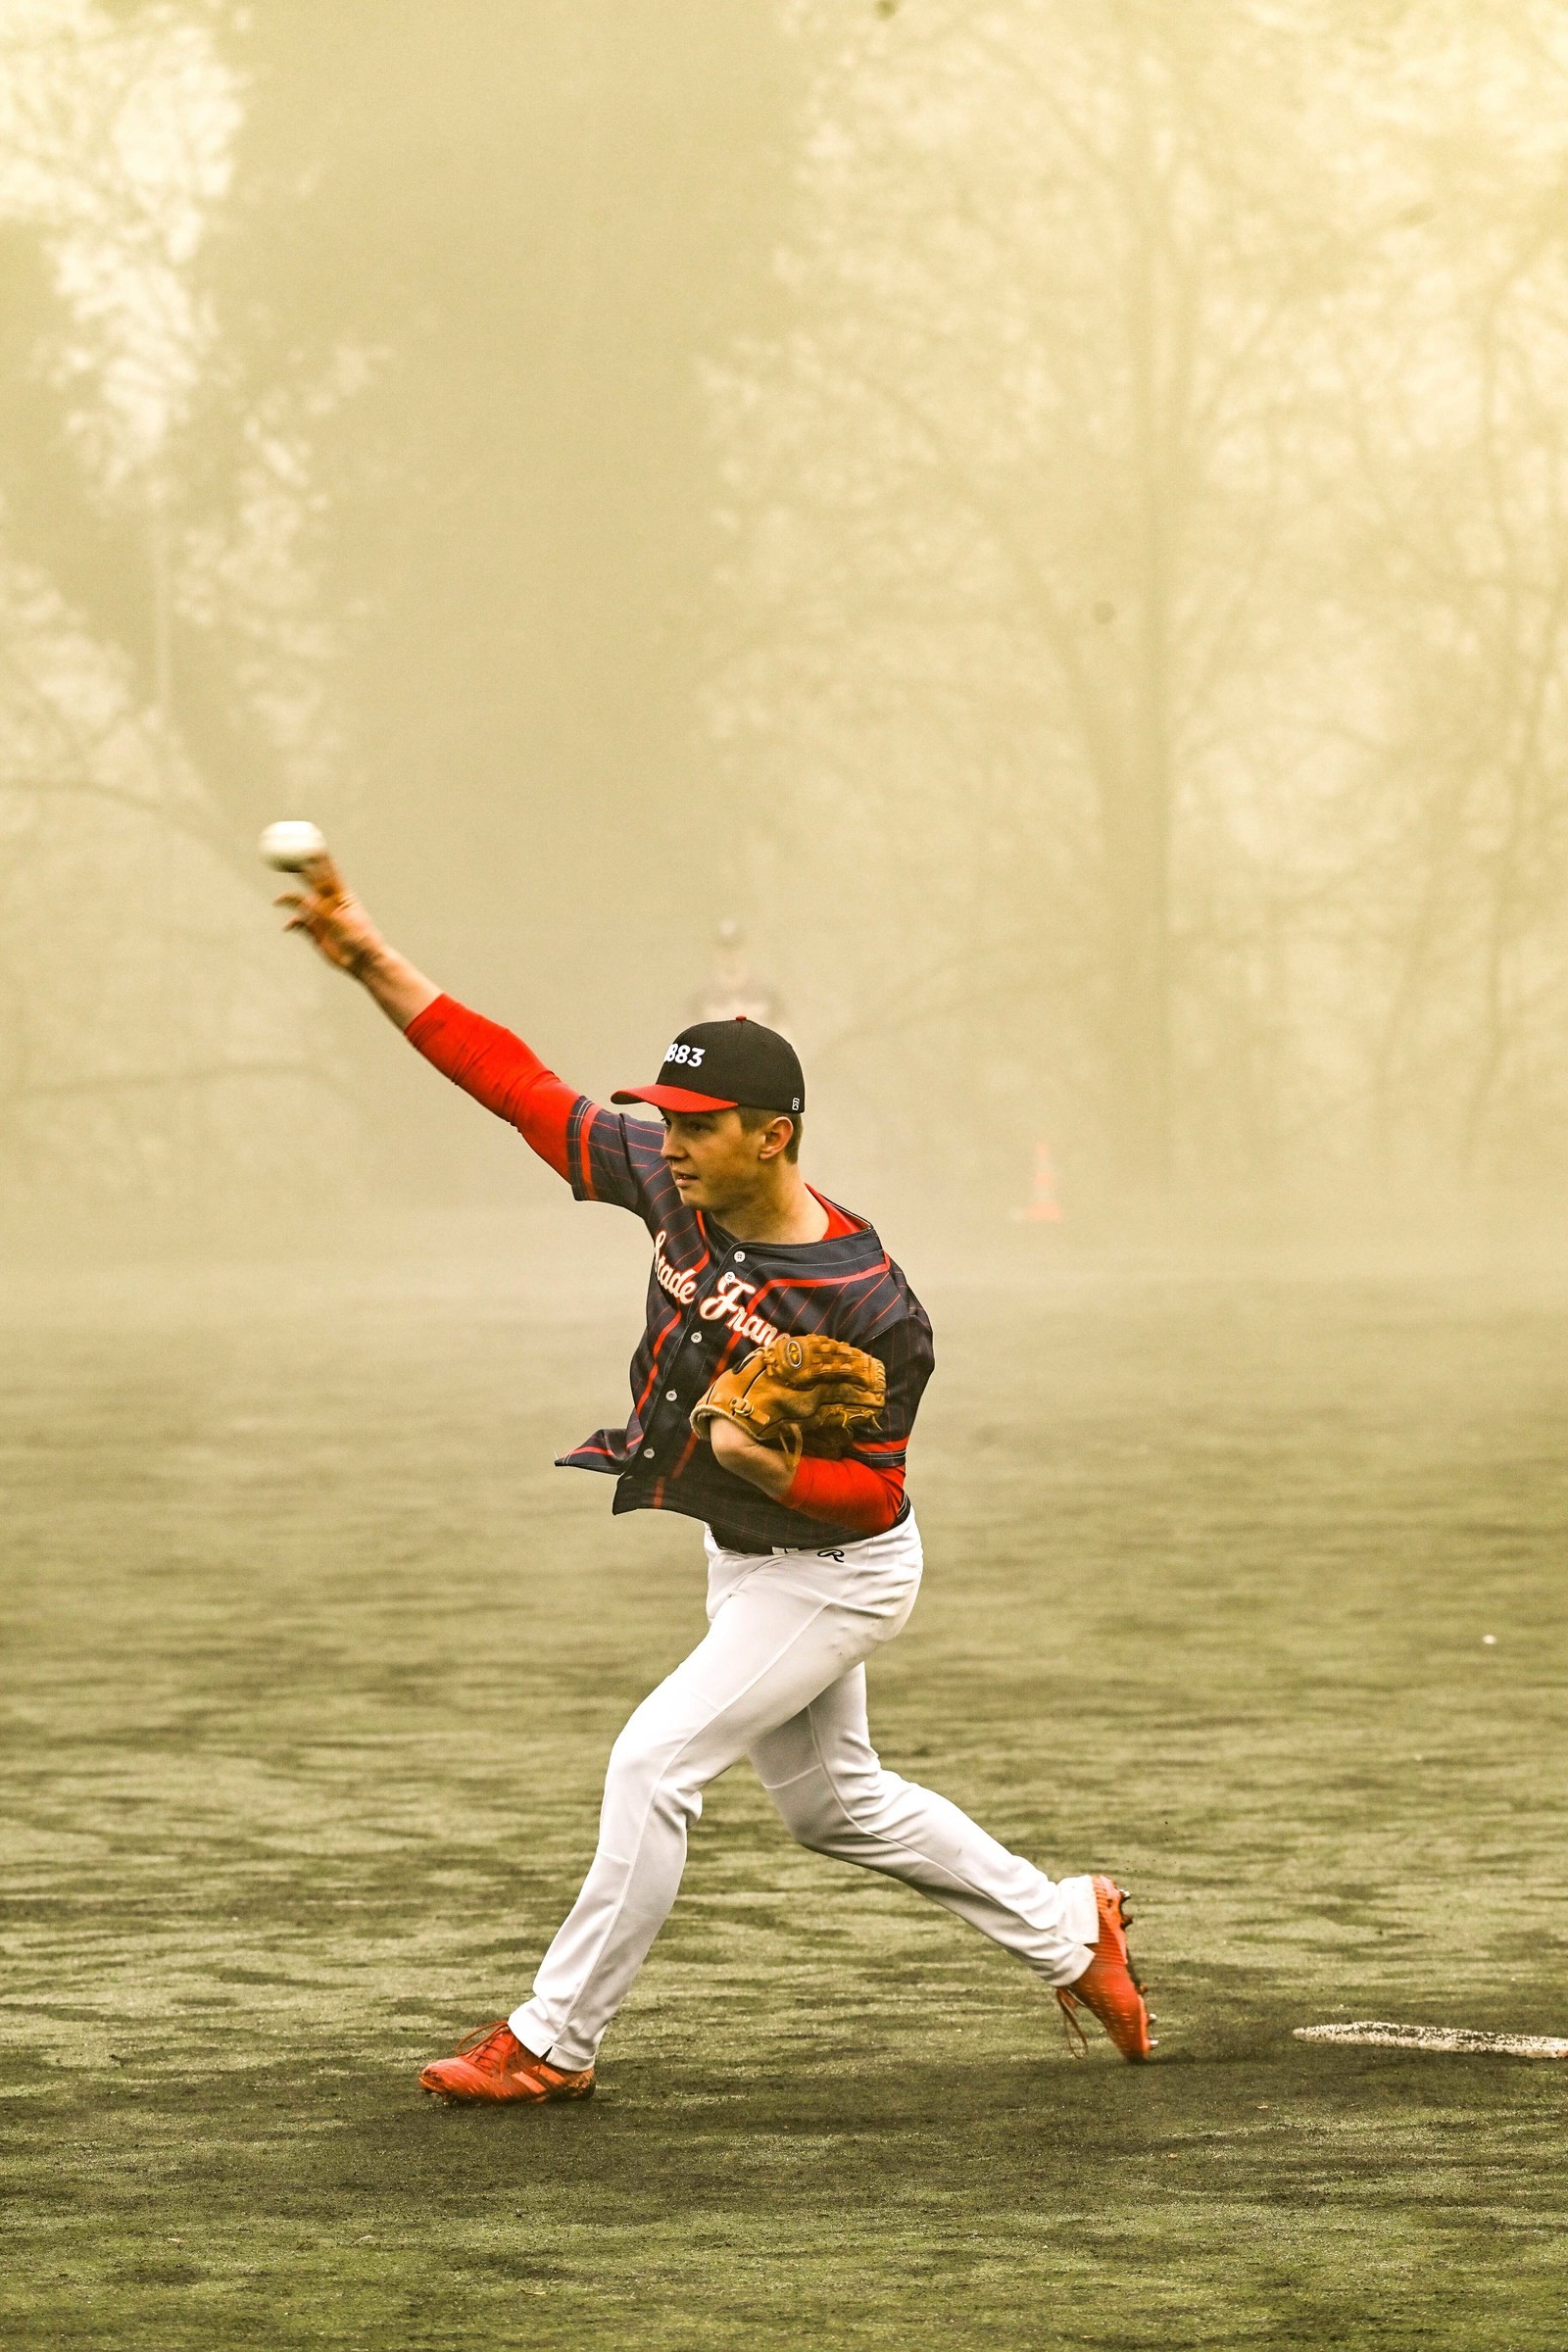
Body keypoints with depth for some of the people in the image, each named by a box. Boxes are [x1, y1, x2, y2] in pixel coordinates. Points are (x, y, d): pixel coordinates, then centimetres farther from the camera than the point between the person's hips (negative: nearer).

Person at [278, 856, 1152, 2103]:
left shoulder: (868, 1305, -31)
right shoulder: (670, 1182, -14)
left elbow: (873, 1491, -22)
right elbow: (522, 1085, -10)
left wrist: (770, 1464, -43)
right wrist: (369, 958, -17)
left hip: (834, 1570, -8)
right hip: (746, 1559, 8)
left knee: (653, 1763, -14)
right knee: (830, 1800, 21)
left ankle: (552, 2043, -3)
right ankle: (1070, 1931, 36)